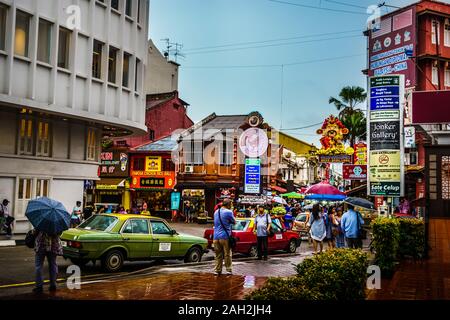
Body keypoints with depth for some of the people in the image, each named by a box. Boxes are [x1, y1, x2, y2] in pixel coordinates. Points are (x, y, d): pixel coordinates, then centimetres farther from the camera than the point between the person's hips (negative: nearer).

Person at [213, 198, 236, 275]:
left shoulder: (216, 212, 12)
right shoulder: (228, 212, -9)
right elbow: (234, 222, 3)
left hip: (216, 237, 5)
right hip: (225, 236, -5)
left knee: (218, 255, 10)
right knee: (227, 254, 4)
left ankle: (217, 270, 10)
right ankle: (228, 270, 6)